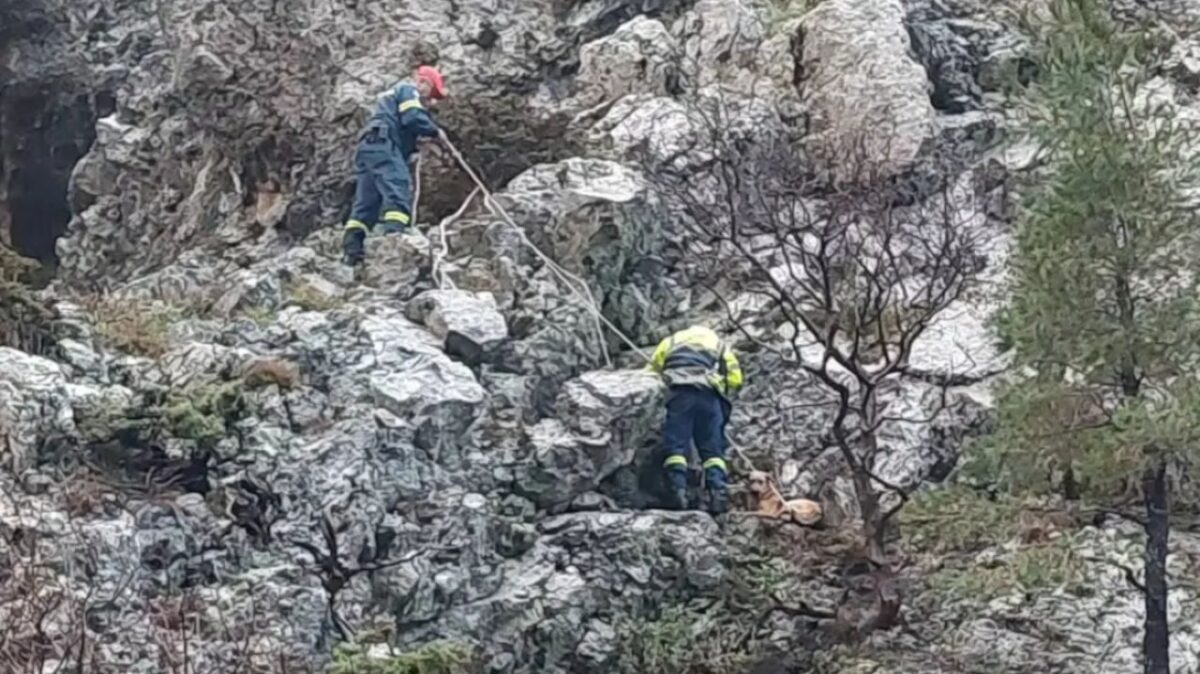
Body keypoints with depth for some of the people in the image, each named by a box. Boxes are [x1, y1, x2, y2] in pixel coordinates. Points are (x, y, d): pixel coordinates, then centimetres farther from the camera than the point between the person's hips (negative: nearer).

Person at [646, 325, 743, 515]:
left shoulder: (671, 341, 32)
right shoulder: (718, 344, 33)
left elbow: (650, 372, 23)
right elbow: (735, 378, 18)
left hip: (680, 392, -1)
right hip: (710, 394, 1)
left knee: (676, 446, -4)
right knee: (713, 448, 1)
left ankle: (678, 490, -22)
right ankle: (718, 491, -18)